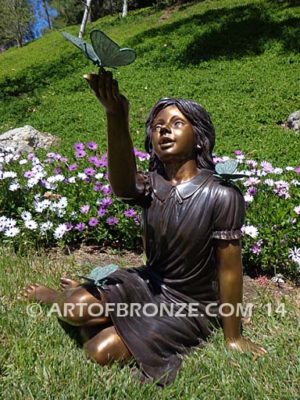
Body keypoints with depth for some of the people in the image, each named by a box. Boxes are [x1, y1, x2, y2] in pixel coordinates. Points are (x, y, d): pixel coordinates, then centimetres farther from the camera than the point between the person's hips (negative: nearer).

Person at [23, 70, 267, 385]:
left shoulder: (221, 196, -22)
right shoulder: (151, 185, -10)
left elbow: (229, 270, -16)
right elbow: (121, 186, -35)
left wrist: (233, 338, -6)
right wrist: (116, 117, -53)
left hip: (188, 305, -3)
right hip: (148, 283, 3)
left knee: (102, 351, -13)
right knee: (78, 310, -17)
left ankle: (74, 295, 19)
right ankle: (64, 296, 20)